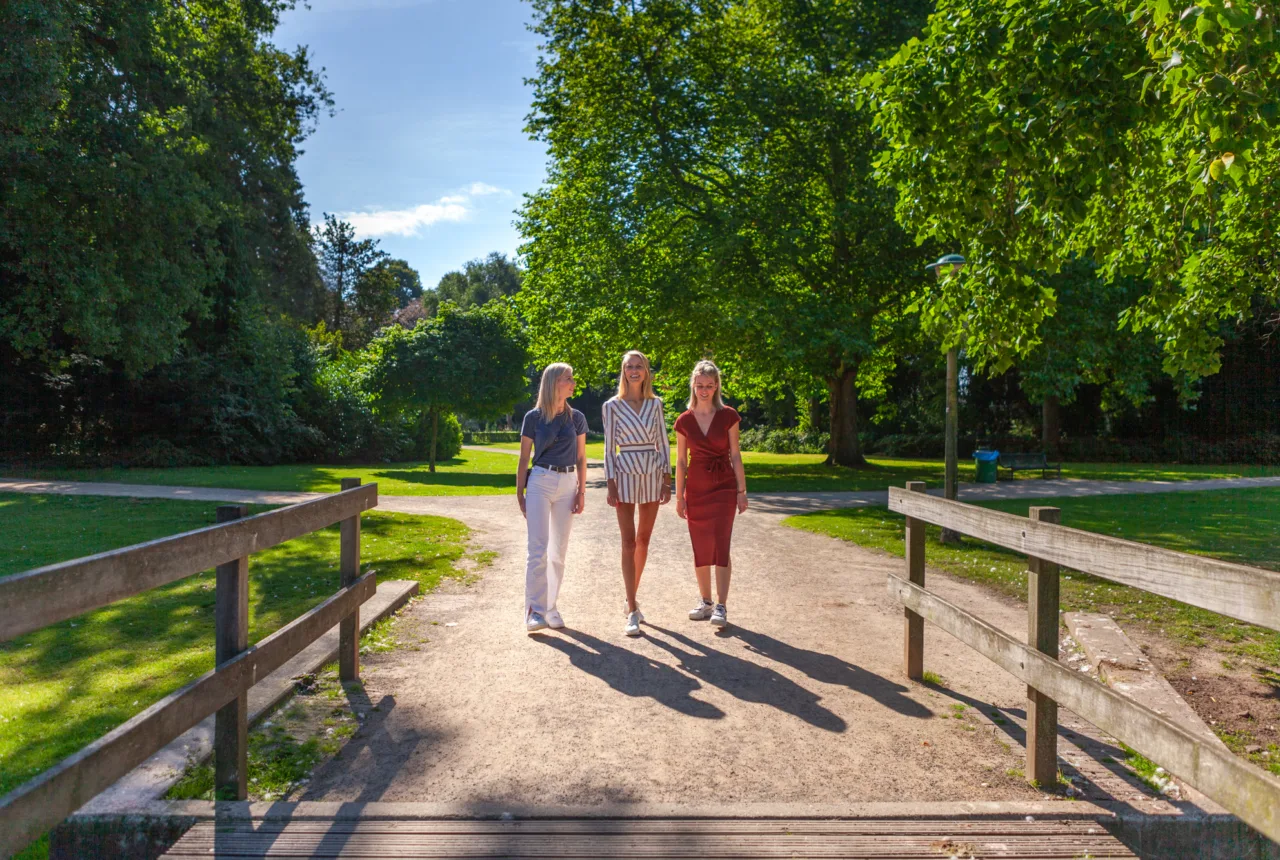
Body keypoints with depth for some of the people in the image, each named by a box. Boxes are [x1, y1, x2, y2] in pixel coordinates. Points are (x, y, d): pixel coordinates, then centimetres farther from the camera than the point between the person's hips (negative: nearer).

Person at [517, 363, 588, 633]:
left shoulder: (576, 418, 6)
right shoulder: (533, 417, -1)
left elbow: (581, 458, 8)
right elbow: (524, 459, 4)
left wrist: (582, 491, 1)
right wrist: (519, 493, 2)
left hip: (568, 484, 3)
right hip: (540, 482, -3)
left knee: (559, 551, 6)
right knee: (538, 549, -9)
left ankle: (551, 608, 15)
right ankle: (535, 611, -6)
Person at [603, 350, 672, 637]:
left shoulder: (655, 403, 6)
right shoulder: (612, 406, -1)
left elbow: (663, 444, 7)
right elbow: (609, 448, -1)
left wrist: (667, 480, 2)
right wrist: (610, 484, -6)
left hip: (652, 475, 3)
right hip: (625, 474, -3)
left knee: (643, 541, 10)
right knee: (629, 543, -5)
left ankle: (632, 599, 26)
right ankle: (632, 612, -2)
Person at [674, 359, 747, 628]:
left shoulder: (728, 416, -2)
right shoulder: (684, 421, 2)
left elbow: (735, 455, 0)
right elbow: (681, 461, 5)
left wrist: (741, 490, -3)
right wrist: (679, 496, 4)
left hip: (724, 487, -2)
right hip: (696, 490, 2)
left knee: (720, 546, -8)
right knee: (701, 549, 8)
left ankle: (721, 606, -3)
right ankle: (705, 601, 21)